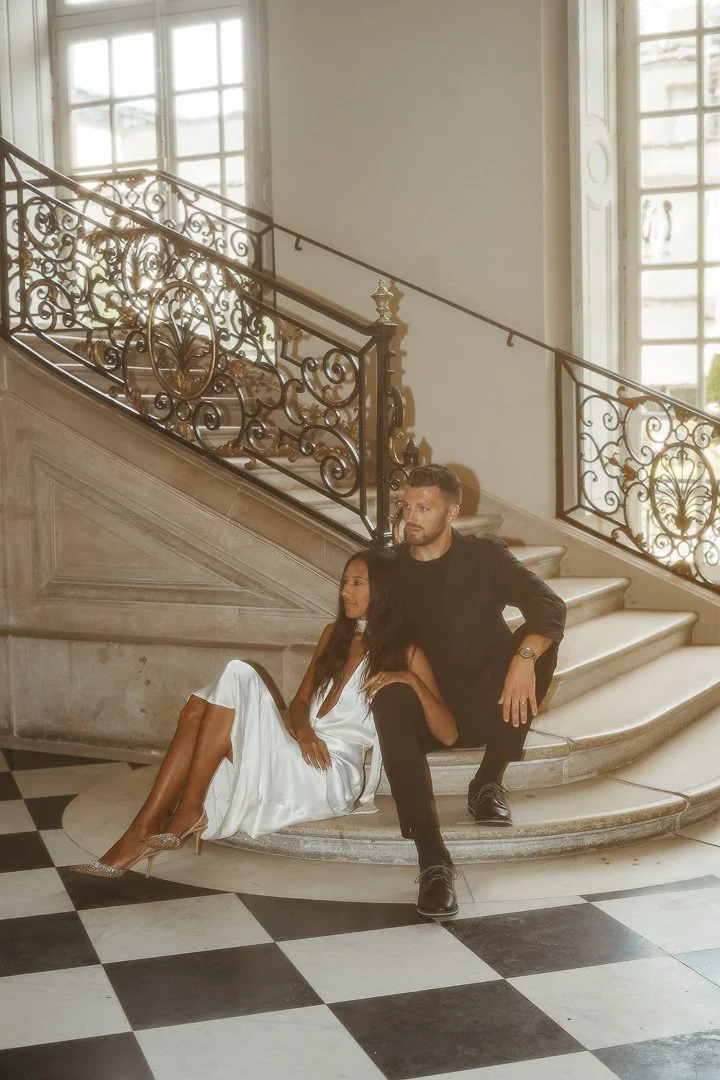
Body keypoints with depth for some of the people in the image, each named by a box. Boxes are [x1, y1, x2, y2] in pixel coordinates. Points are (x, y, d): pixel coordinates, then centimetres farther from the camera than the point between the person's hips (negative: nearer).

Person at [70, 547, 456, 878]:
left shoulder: (404, 653, 3)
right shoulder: (335, 634, 20)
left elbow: (448, 734, -3)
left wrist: (413, 681, -19)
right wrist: (303, 731, -3)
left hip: (330, 778, -6)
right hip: (298, 756, 6)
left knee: (237, 677, -23)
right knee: (199, 710, -20)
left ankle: (188, 812, -20)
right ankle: (145, 828, -27)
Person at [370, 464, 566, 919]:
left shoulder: (485, 557, 1)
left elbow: (551, 607, -14)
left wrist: (524, 658, -34)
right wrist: (390, 672, -17)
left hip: (487, 707, 0)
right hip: (426, 709, 0)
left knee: (538, 643, -26)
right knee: (388, 704, -34)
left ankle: (488, 783, -14)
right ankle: (433, 860, -44)